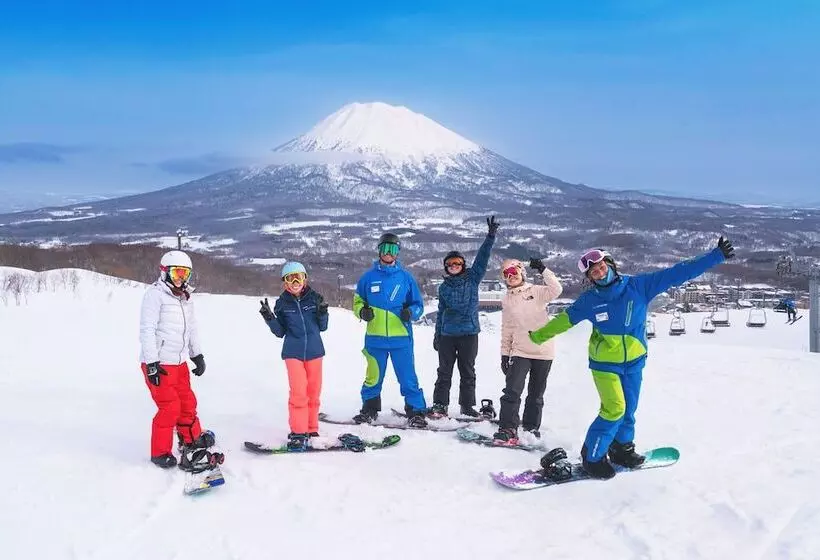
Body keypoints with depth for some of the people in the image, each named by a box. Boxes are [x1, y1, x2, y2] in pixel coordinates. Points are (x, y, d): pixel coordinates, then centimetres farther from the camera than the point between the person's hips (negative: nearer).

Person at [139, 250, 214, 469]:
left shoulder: (185, 297, 14)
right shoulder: (155, 294, -12)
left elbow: (192, 328, 24)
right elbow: (147, 330, -16)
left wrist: (197, 355, 22)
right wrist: (151, 363, -20)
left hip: (180, 362, 8)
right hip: (159, 364, -8)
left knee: (187, 402, 17)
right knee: (169, 407, -7)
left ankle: (191, 440, 37)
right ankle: (160, 452, 8)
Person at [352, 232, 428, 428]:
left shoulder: (406, 277, 4)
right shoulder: (368, 277, 6)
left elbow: (418, 304, 9)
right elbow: (358, 301, 14)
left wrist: (410, 312, -13)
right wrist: (362, 312, -8)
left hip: (401, 338, -1)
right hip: (375, 338, 1)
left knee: (408, 378, -2)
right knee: (373, 377, 10)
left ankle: (416, 412, 7)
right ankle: (369, 409, 27)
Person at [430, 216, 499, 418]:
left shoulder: (472, 278, 3)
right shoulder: (444, 287, 10)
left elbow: (482, 258, -6)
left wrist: (490, 236, -16)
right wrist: (437, 335, 16)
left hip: (469, 333, -2)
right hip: (447, 334, 2)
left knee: (467, 371, 7)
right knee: (444, 371, 4)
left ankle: (467, 405, 15)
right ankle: (440, 405, 9)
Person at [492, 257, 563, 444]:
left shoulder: (537, 291, 1)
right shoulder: (506, 301, 9)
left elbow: (556, 290, -19)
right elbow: (506, 329, 12)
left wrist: (543, 270, -20)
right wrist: (504, 354, 9)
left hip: (544, 351, -1)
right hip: (520, 351, 1)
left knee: (536, 394, 10)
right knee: (512, 390, -13)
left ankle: (531, 427, 24)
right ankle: (507, 428, -9)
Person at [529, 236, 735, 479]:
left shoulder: (639, 286, -13)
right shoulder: (588, 300, -11)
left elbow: (678, 273, -15)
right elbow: (565, 319, 6)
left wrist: (716, 256, -18)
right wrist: (539, 336, 16)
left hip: (634, 362, 3)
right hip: (604, 363, -3)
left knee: (628, 410, 13)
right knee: (614, 409, -14)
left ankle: (621, 448, 38)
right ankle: (592, 457, 2)